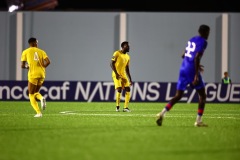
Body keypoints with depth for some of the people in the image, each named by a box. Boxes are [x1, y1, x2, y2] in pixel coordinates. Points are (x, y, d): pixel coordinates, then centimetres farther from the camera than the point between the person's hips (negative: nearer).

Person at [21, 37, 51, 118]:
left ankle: (39, 113, -9)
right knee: (36, 92, 23)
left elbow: (22, 66, -1)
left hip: (33, 74, -4)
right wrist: (42, 67, 11)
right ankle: (42, 98, -12)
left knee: (31, 95, 6)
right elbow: (48, 62, -6)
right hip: (42, 75, 4)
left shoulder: (25, 52, 3)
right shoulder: (41, 51, 9)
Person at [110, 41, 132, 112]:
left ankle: (125, 107, -1)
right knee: (119, 89, -18)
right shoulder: (117, 53, -7)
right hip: (116, 75, -7)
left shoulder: (127, 57, 14)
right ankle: (117, 106, -2)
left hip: (123, 75, 7)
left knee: (128, 90, -5)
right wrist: (116, 73, -22)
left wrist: (130, 79, 13)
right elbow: (112, 64, -12)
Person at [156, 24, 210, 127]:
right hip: (192, 71, -7)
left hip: (183, 69, 7)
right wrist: (196, 75, -21)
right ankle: (198, 121, 4)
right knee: (202, 95, 7)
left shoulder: (191, 40, 17)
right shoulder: (203, 42, -7)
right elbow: (197, 58, -19)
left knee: (178, 96, 8)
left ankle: (162, 113, -9)